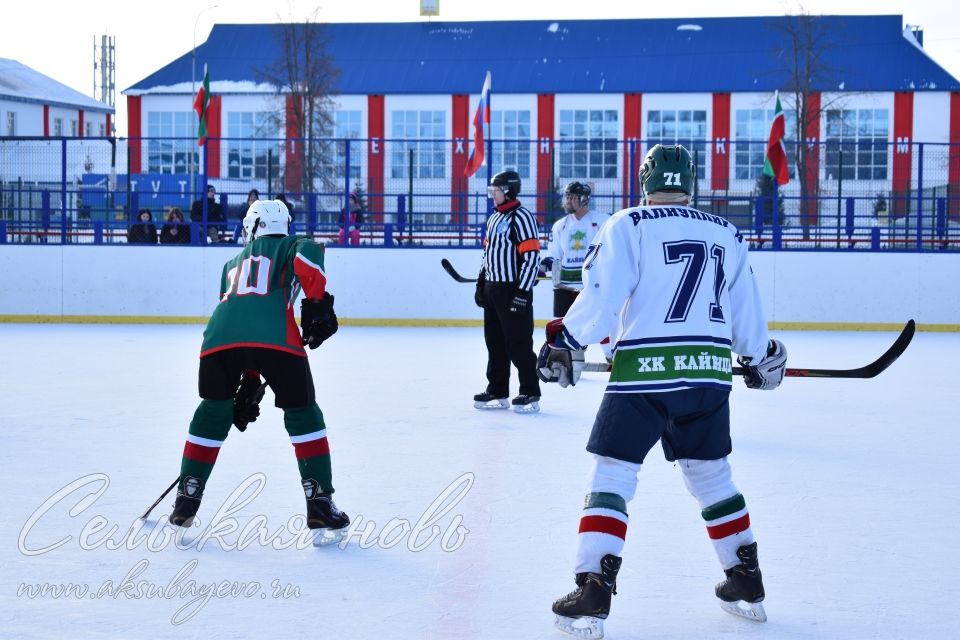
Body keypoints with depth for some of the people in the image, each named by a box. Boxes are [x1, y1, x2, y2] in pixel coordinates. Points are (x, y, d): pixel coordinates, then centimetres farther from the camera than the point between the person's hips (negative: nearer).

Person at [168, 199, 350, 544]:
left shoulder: (234, 263, 39)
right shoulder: (292, 245, 27)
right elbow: (308, 256, 0)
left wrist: (247, 386, 42)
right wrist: (316, 305, 2)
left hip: (220, 336, 3)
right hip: (274, 336, -3)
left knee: (213, 414, 25)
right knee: (302, 413, 13)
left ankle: (186, 500, 25)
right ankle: (320, 503, 7)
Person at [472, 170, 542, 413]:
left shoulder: (521, 218, -13)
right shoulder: (493, 218, 16)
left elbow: (531, 256, -18)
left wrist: (523, 292, -21)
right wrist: (481, 284, 18)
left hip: (514, 290, -9)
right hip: (492, 289, 9)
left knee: (519, 343, -6)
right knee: (495, 342, 12)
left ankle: (530, 393, 0)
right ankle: (497, 392, 19)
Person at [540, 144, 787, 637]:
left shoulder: (628, 227, -3)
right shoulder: (727, 235, 11)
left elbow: (601, 299, -10)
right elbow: (745, 311, 15)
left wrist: (562, 342, 2)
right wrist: (762, 358, 30)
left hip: (643, 373, -4)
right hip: (709, 374, 4)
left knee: (612, 475, 1)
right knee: (711, 475, 20)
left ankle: (592, 596, -6)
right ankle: (746, 584, 26)